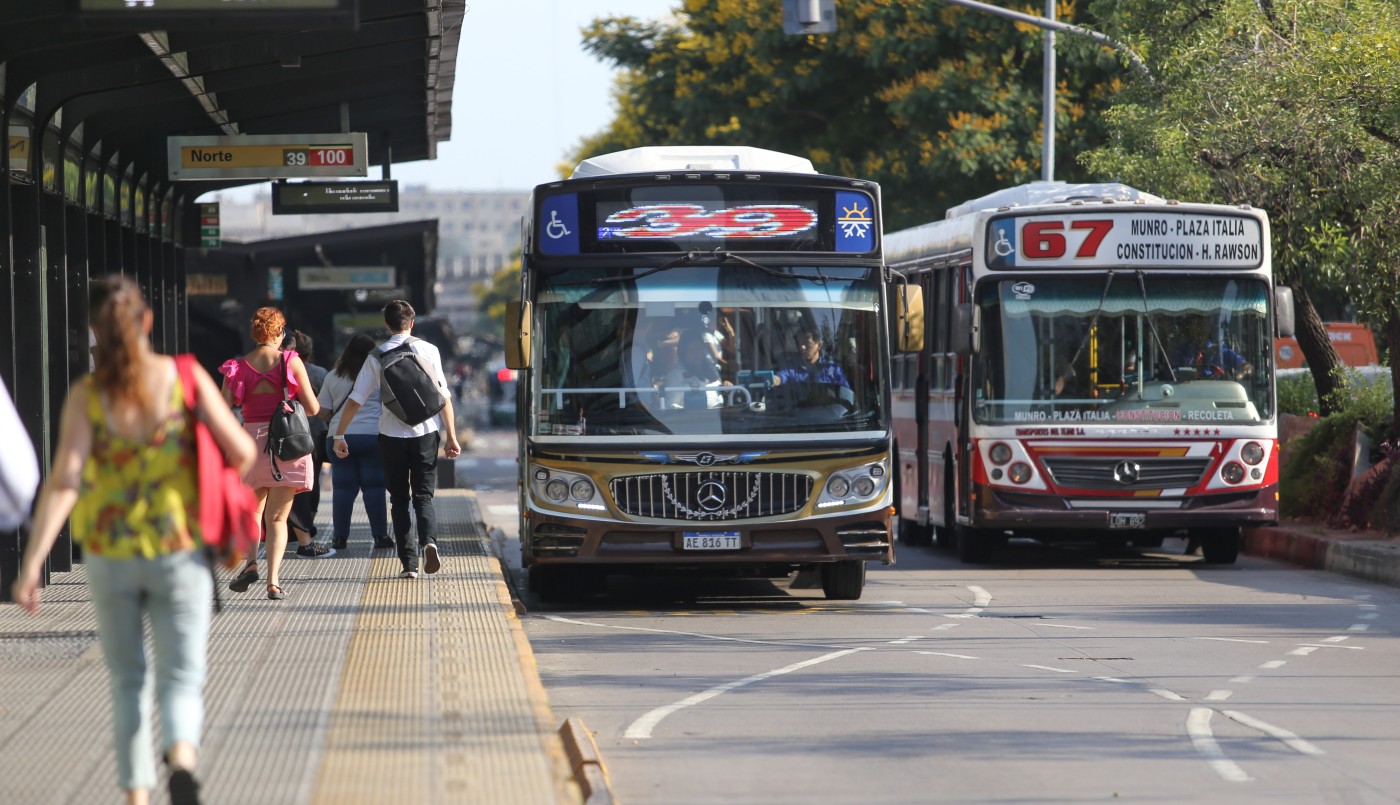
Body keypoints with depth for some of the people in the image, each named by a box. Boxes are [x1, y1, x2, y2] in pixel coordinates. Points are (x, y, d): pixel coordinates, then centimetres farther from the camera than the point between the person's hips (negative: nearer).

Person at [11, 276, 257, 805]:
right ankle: (181, 762, -32)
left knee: (127, 682, 20)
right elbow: (242, 452, -8)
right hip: (180, 555, -1)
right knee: (180, 682, 2)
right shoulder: (186, 378, -9)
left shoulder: (86, 395, -10)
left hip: (110, 556, 1)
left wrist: (31, 563, -21)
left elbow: (64, 480, -20)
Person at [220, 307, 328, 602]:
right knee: (277, 516, 4)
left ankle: (250, 563, -1)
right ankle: (273, 581, -8)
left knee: (252, 509, 21)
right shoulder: (291, 362, -4)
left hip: (251, 441, 1)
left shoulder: (237, 367, 1)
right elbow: (312, 408, -3)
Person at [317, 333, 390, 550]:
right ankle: (380, 535, 3)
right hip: (373, 435, -2)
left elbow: (322, 412, 7)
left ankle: (339, 536, 6)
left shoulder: (333, 377, 6)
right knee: (374, 486, 3)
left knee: (343, 486, 5)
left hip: (339, 436, 2)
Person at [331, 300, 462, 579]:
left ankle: (409, 562, 4)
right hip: (426, 432, 0)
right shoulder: (428, 350, -1)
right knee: (423, 496, 7)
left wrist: (339, 435, 6)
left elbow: (355, 400, -1)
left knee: (399, 499, 11)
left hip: (392, 434, 0)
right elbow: (443, 397, -3)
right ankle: (429, 541, -22)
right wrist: (451, 436, 2)